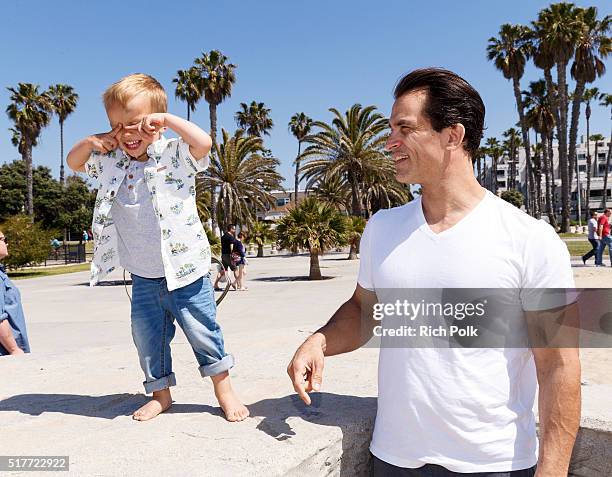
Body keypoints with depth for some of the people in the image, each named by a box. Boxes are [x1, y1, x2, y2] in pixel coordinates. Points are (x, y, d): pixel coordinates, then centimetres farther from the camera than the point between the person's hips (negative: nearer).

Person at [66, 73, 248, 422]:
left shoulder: (175, 154, -10)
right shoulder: (113, 162, 5)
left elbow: (203, 142, -29)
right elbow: (74, 163, 18)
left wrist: (168, 118, -21)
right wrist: (92, 141, -2)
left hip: (185, 271, -5)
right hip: (143, 277, 5)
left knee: (203, 331, 5)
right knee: (147, 337, 14)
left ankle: (225, 390, 24)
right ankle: (160, 393, 33)